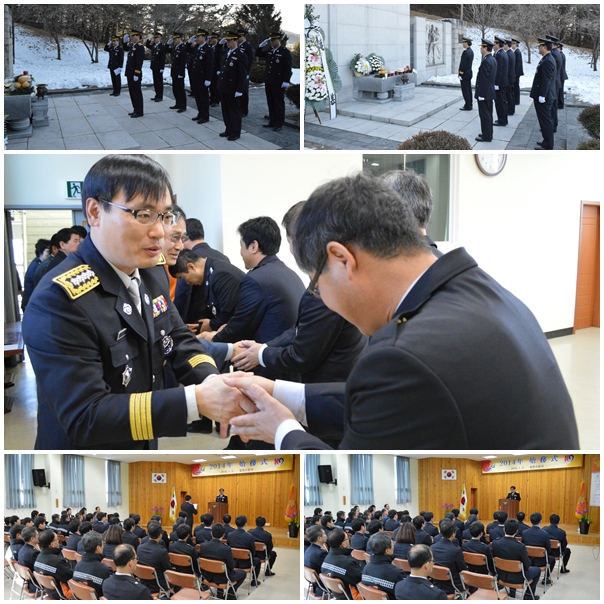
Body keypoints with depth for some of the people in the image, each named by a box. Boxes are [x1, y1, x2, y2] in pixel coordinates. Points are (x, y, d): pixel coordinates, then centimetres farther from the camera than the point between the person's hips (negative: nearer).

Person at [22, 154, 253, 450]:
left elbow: (181, 343, 2)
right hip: (83, 451, -6)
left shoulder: (152, 273, -3)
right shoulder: (59, 300, -26)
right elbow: (85, 417, -29)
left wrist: (215, 384, -20)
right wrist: (197, 400, -35)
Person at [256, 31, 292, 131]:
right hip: (268, 81, 7)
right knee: (270, 103, 12)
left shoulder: (285, 52, -9)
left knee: (279, 104, 2)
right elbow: (257, 54, 22)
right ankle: (272, 122, 22)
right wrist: (261, 46, 5)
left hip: (278, 83, -7)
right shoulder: (269, 51, 10)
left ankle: (279, 124, 9)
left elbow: (288, 68, -12)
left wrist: (286, 82, -17)